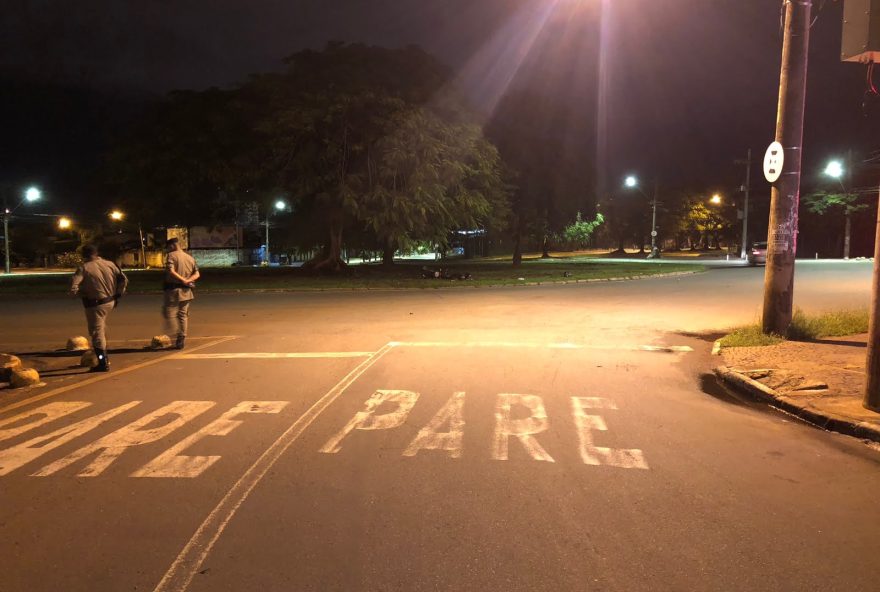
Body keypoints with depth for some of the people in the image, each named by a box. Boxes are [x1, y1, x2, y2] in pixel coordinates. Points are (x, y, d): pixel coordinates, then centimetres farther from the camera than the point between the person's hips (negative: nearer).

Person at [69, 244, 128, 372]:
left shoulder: (83, 268, -14)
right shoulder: (109, 264, 1)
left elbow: (73, 289, -23)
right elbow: (124, 279, 5)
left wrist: (83, 294, -4)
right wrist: (117, 295, 11)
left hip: (95, 304, -6)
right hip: (110, 302, 6)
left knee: (97, 333, 4)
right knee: (102, 329, 28)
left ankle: (103, 363, 7)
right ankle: (104, 357, 38)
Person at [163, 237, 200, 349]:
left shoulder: (171, 255, -5)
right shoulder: (190, 257, 13)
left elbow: (170, 271, -20)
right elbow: (197, 274, 5)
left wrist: (183, 280, -16)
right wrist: (188, 280, -9)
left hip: (173, 289, -6)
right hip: (186, 290, 6)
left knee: (169, 312, 2)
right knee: (183, 315, 11)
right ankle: (181, 340, 14)